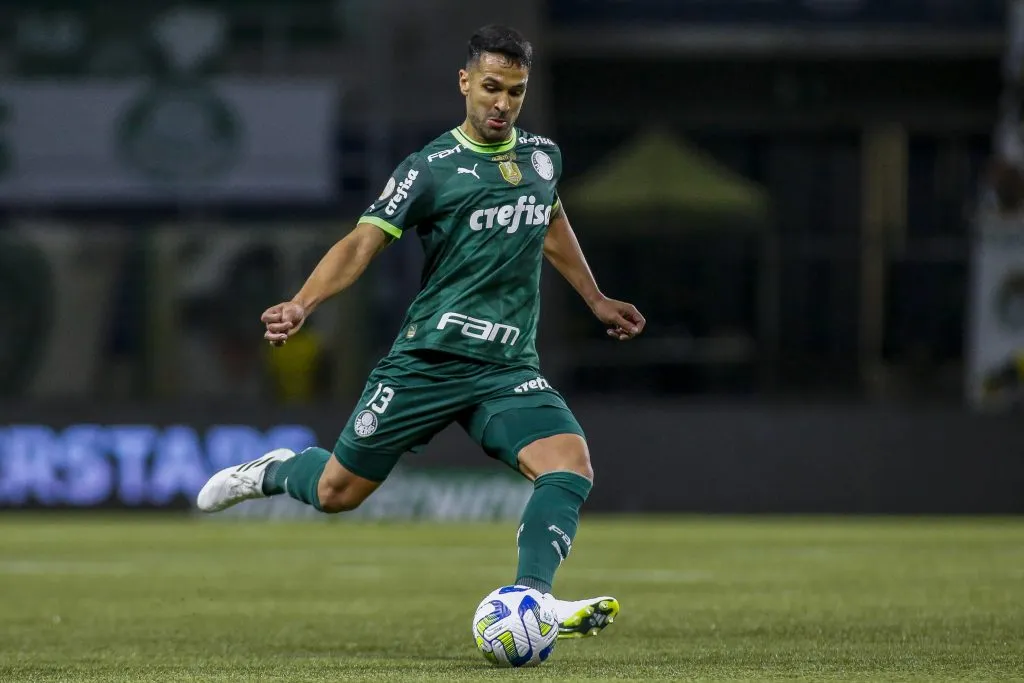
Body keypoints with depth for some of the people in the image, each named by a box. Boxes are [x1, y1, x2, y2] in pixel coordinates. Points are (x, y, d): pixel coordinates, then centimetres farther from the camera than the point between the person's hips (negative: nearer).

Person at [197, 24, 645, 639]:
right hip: (427, 359, -3)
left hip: (509, 368, 3)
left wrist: (597, 301, 37)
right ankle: (273, 473, 39)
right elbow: (363, 243, -14)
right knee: (336, 492, 6)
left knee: (571, 467, -23)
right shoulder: (431, 168, -7)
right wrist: (301, 304, -30)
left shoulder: (543, 155, 10)